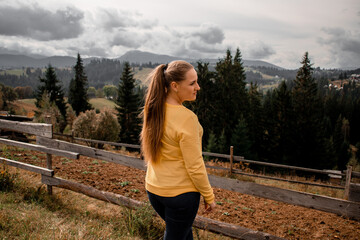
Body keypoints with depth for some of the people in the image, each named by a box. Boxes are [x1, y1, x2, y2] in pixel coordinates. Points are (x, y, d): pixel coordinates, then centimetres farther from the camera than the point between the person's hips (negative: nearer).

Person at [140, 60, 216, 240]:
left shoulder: (153, 110, -4)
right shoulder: (186, 117, -26)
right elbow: (194, 166, -21)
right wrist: (209, 196, -7)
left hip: (154, 189, 7)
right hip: (181, 192, -7)